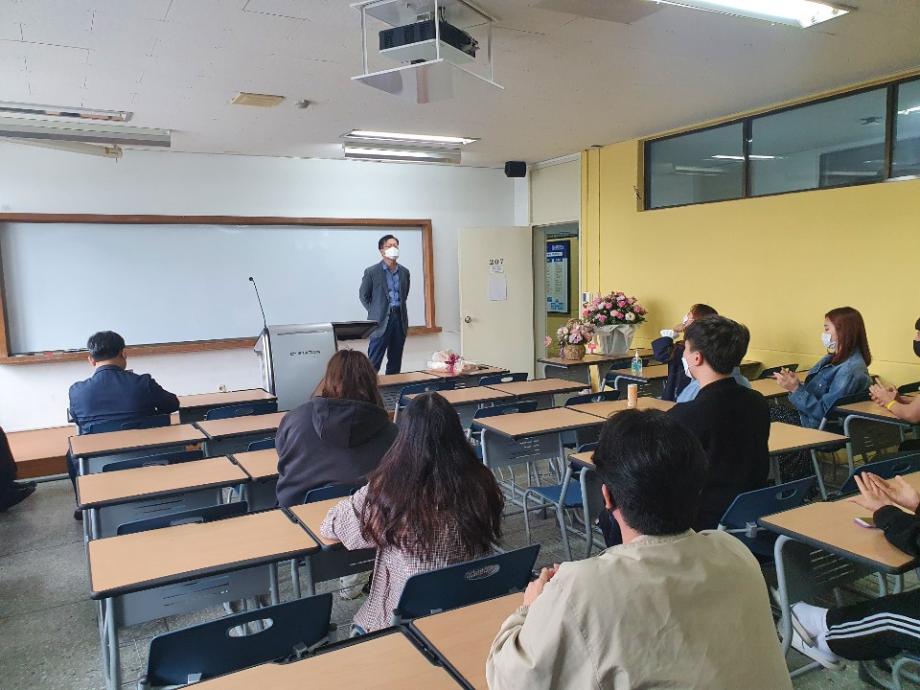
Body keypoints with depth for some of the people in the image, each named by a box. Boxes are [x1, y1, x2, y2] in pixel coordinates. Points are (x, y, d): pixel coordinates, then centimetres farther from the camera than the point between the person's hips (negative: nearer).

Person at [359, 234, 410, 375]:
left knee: (395, 363, 10)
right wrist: (376, 312, 5)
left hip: (400, 320, 5)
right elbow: (363, 296, 4)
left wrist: (399, 310, 14)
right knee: (373, 363, -5)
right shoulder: (371, 272, -4)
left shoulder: (404, 272, 9)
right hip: (381, 321, -5)